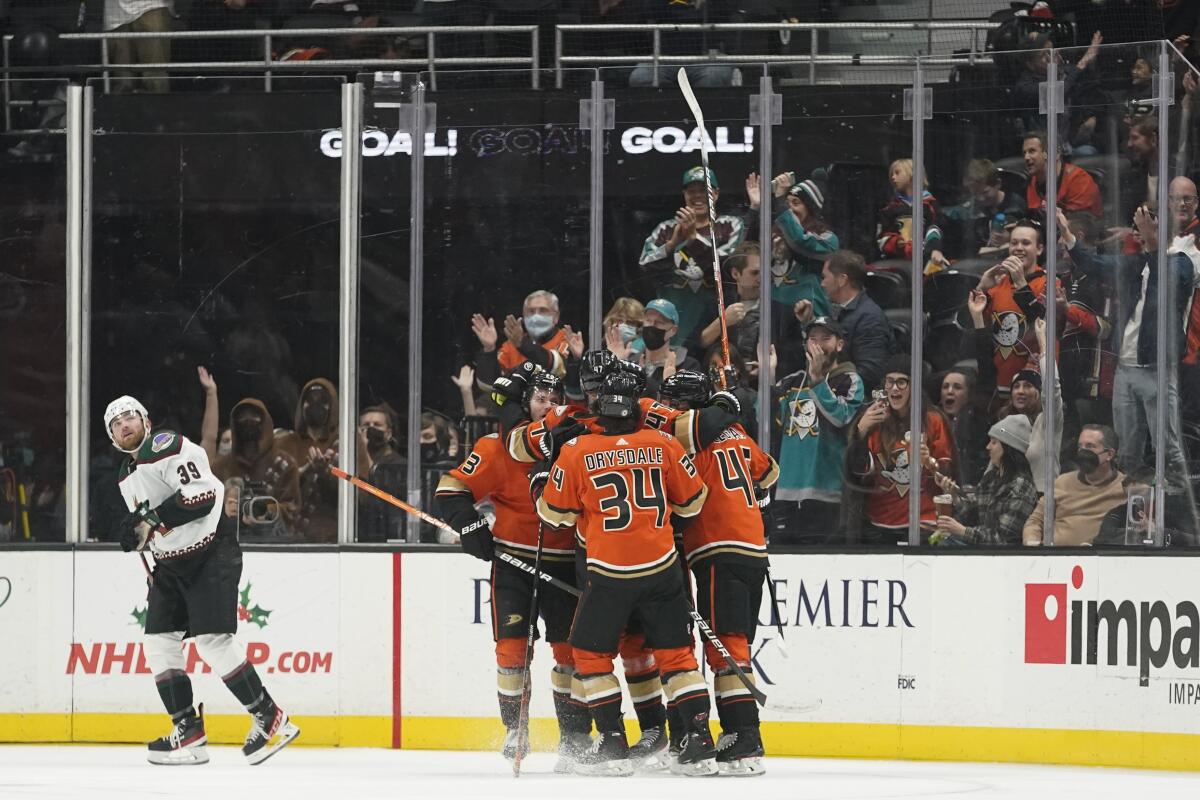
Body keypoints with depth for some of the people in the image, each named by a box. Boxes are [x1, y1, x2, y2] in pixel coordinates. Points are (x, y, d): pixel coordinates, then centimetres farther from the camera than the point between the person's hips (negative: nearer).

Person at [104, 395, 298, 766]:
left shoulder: (168, 447, -14)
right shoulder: (127, 478, 16)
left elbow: (202, 494, -26)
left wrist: (151, 520, -26)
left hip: (211, 553, -10)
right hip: (170, 565, 10)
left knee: (213, 641, -18)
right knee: (158, 642, 2)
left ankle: (270, 719, -10)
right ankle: (188, 733, 6)